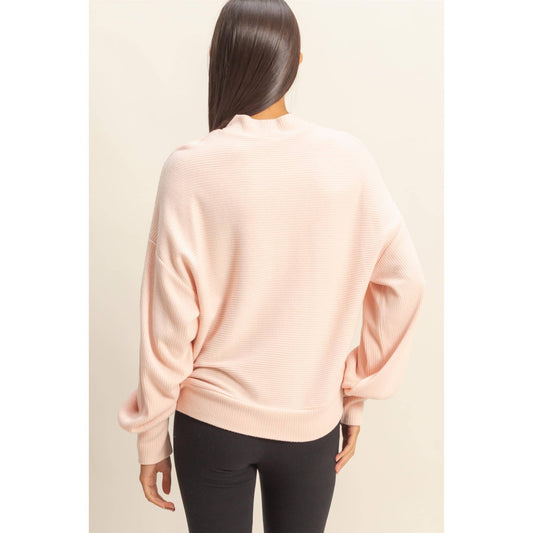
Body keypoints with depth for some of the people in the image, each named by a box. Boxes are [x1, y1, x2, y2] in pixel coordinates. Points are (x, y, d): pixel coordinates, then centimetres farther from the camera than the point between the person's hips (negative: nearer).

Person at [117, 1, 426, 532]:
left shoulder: (190, 168, -17)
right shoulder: (348, 158, -11)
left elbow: (169, 323, -13)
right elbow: (403, 283, -7)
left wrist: (151, 437, 1)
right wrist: (356, 397, 4)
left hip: (211, 422, -1)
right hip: (313, 423, 2)